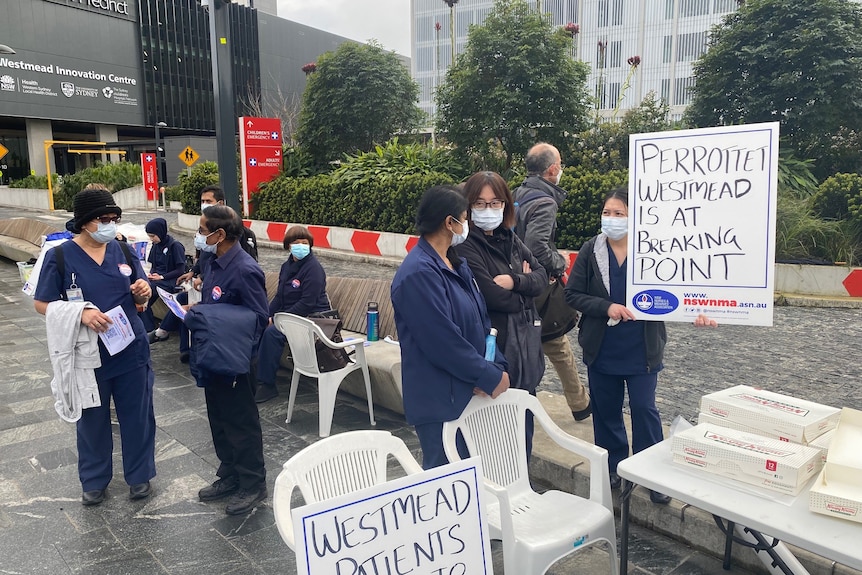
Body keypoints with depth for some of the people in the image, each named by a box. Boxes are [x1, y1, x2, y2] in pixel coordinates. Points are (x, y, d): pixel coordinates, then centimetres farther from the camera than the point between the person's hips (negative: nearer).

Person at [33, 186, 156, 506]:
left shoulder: (123, 251, 1)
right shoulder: (60, 256, -8)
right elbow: (42, 304, -7)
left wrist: (144, 292, -17)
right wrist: (81, 313, -24)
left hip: (131, 350, 2)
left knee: (137, 415, 12)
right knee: (92, 418, 15)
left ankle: (139, 475, 32)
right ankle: (94, 480, 36)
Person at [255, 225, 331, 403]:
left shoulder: (313, 268, -15)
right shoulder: (287, 266, 11)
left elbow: (307, 303, -21)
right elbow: (279, 296, 14)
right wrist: (268, 315, -4)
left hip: (312, 318, -8)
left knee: (272, 333, -27)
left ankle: (267, 385, -17)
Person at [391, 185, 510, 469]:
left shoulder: (457, 264, 9)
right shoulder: (419, 273, -22)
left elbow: (481, 319, 9)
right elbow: (444, 341, -25)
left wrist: (497, 366, -6)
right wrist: (490, 377, -16)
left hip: (469, 393, 9)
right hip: (440, 402, -9)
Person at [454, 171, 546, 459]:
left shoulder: (510, 239, 11)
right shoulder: (466, 247, -14)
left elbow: (542, 276, 5)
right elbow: (493, 297, -21)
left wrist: (514, 281, -14)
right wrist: (525, 292, -3)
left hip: (525, 344, 8)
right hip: (495, 347, -8)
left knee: (524, 422, 18)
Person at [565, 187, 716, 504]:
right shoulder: (591, 250, -4)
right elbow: (572, 294, -5)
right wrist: (607, 307, -18)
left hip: (642, 349, -2)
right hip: (602, 349, 2)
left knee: (644, 409, 5)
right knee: (606, 410, 14)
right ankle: (613, 467, 32)